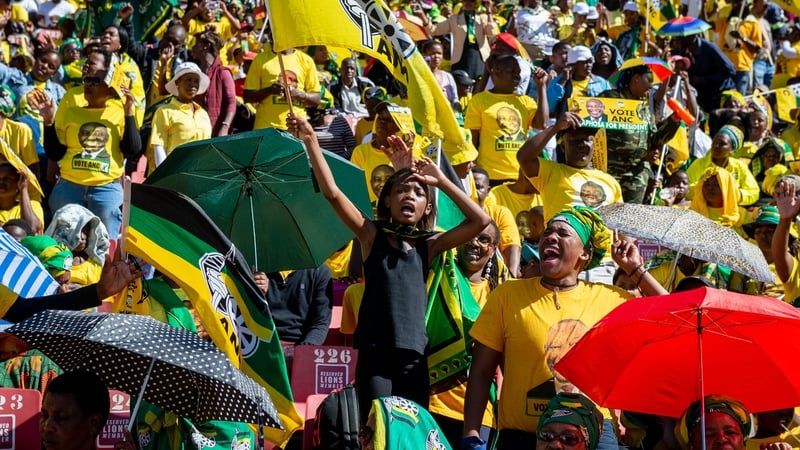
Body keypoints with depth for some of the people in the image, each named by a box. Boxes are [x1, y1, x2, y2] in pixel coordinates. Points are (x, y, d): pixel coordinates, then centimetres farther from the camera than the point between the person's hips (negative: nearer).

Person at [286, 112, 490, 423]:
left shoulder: (428, 245, 11)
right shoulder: (373, 236, 6)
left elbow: (480, 220, 3)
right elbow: (332, 193, -5)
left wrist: (441, 181, 5)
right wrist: (311, 141, -11)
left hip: (414, 357, 3)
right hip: (375, 354, -3)